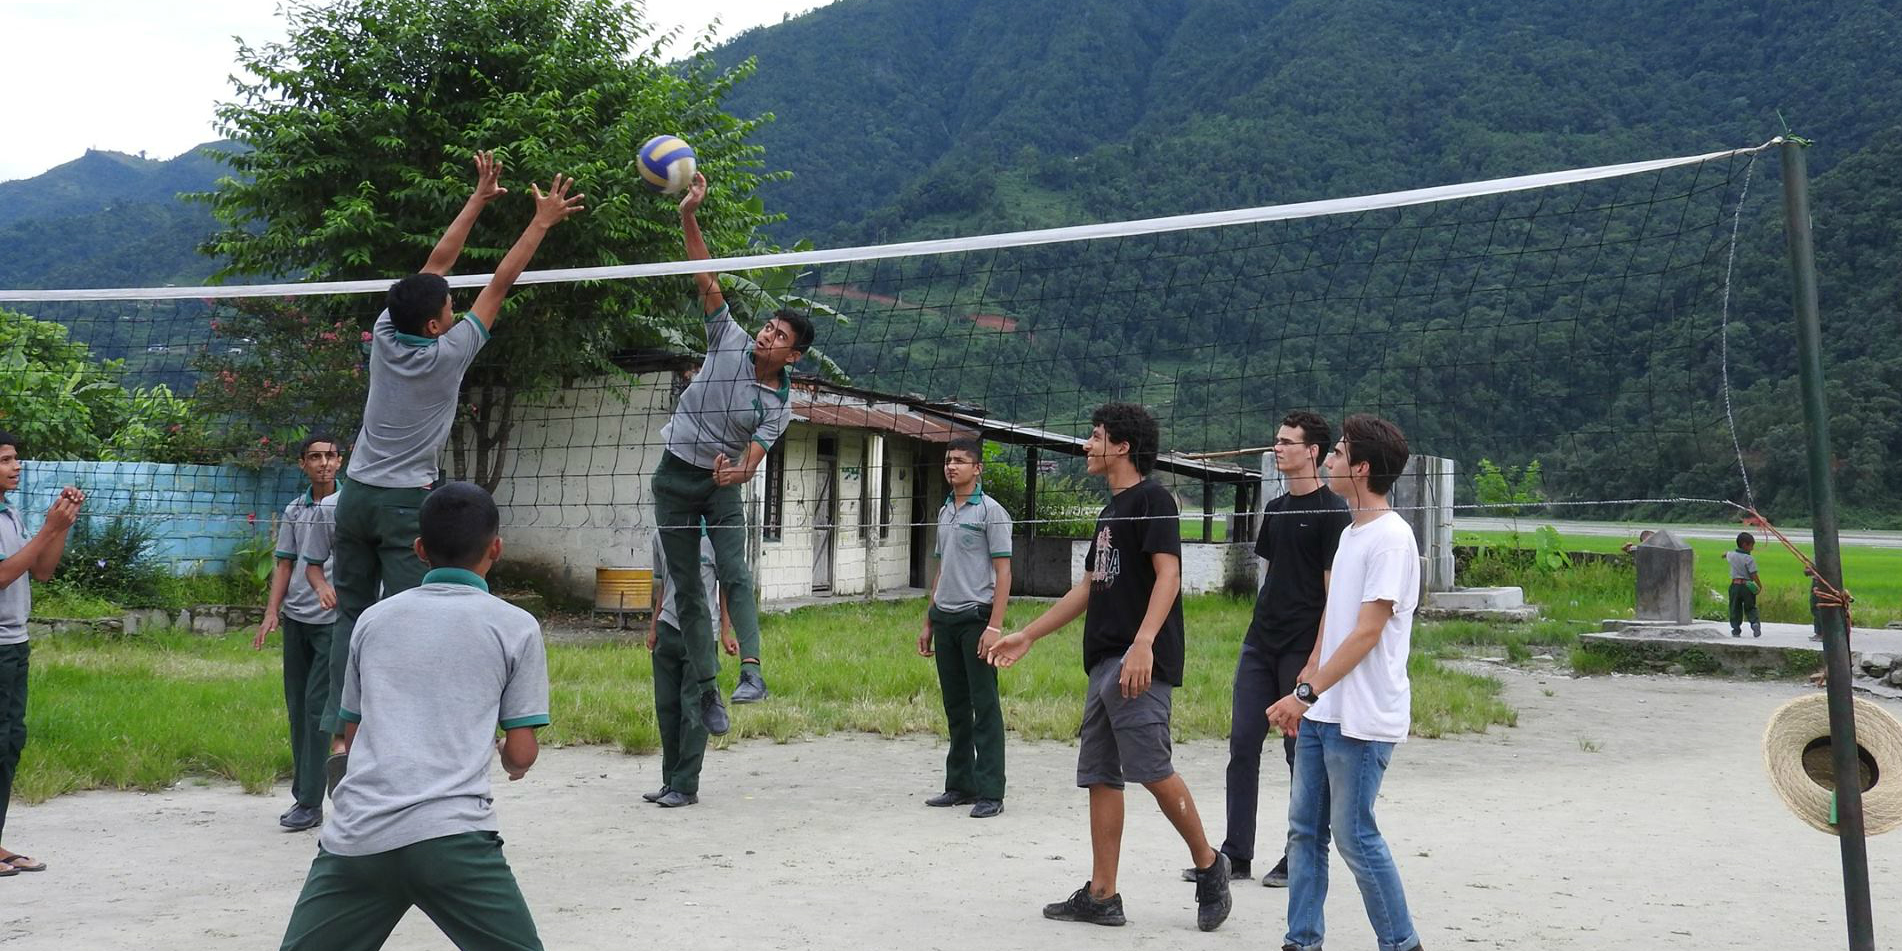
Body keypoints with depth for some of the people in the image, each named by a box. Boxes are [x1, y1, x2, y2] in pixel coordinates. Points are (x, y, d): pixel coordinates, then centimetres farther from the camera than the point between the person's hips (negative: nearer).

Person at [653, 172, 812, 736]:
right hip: (676, 473, 1)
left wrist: (735, 473, -36)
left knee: (735, 573, -21)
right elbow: (706, 279, -8)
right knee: (687, 587, 0)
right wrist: (690, 217, -18)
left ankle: (752, 670, -25)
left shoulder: (779, 404, -6)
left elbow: (753, 460, -12)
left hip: (722, 482, -1)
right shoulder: (731, 340, -2)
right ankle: (707, 685, 4)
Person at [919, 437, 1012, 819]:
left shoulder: (991, 512, -6)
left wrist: (995, 626, -17)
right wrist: (928, 622, 19)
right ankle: (960, 785, 19)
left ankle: (990, 792, -2)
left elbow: (1003, 572, -10)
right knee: (955, 707, 12)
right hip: (945, 618, 7)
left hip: (976, 617, -7)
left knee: (985, 707, -5)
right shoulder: (944, 512, 16)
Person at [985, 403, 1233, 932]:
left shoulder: (1152, 500, -5)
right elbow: (1089, 588, 27)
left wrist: (1143, 643, -28)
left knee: (1151, 769, -14)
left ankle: (1209, 866, 5)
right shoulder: (1111, 511, 22)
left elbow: (1168, 575, -16)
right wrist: (1028, 636, 27)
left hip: (1138, 661, -10)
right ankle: (1101, 896, 11)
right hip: (1104, 661, 10)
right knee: (1100, 775, 7)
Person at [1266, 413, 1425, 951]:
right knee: (1304, 828, 10)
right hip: (1322, 714, 9)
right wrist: (1304, 691, 15)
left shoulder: (1390, 537, -15)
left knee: (1354, 834, -2)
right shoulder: (1351, 533, 15)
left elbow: (1367, 632, -20)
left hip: (1362, 719, -9)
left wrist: (1306, 693, -21)